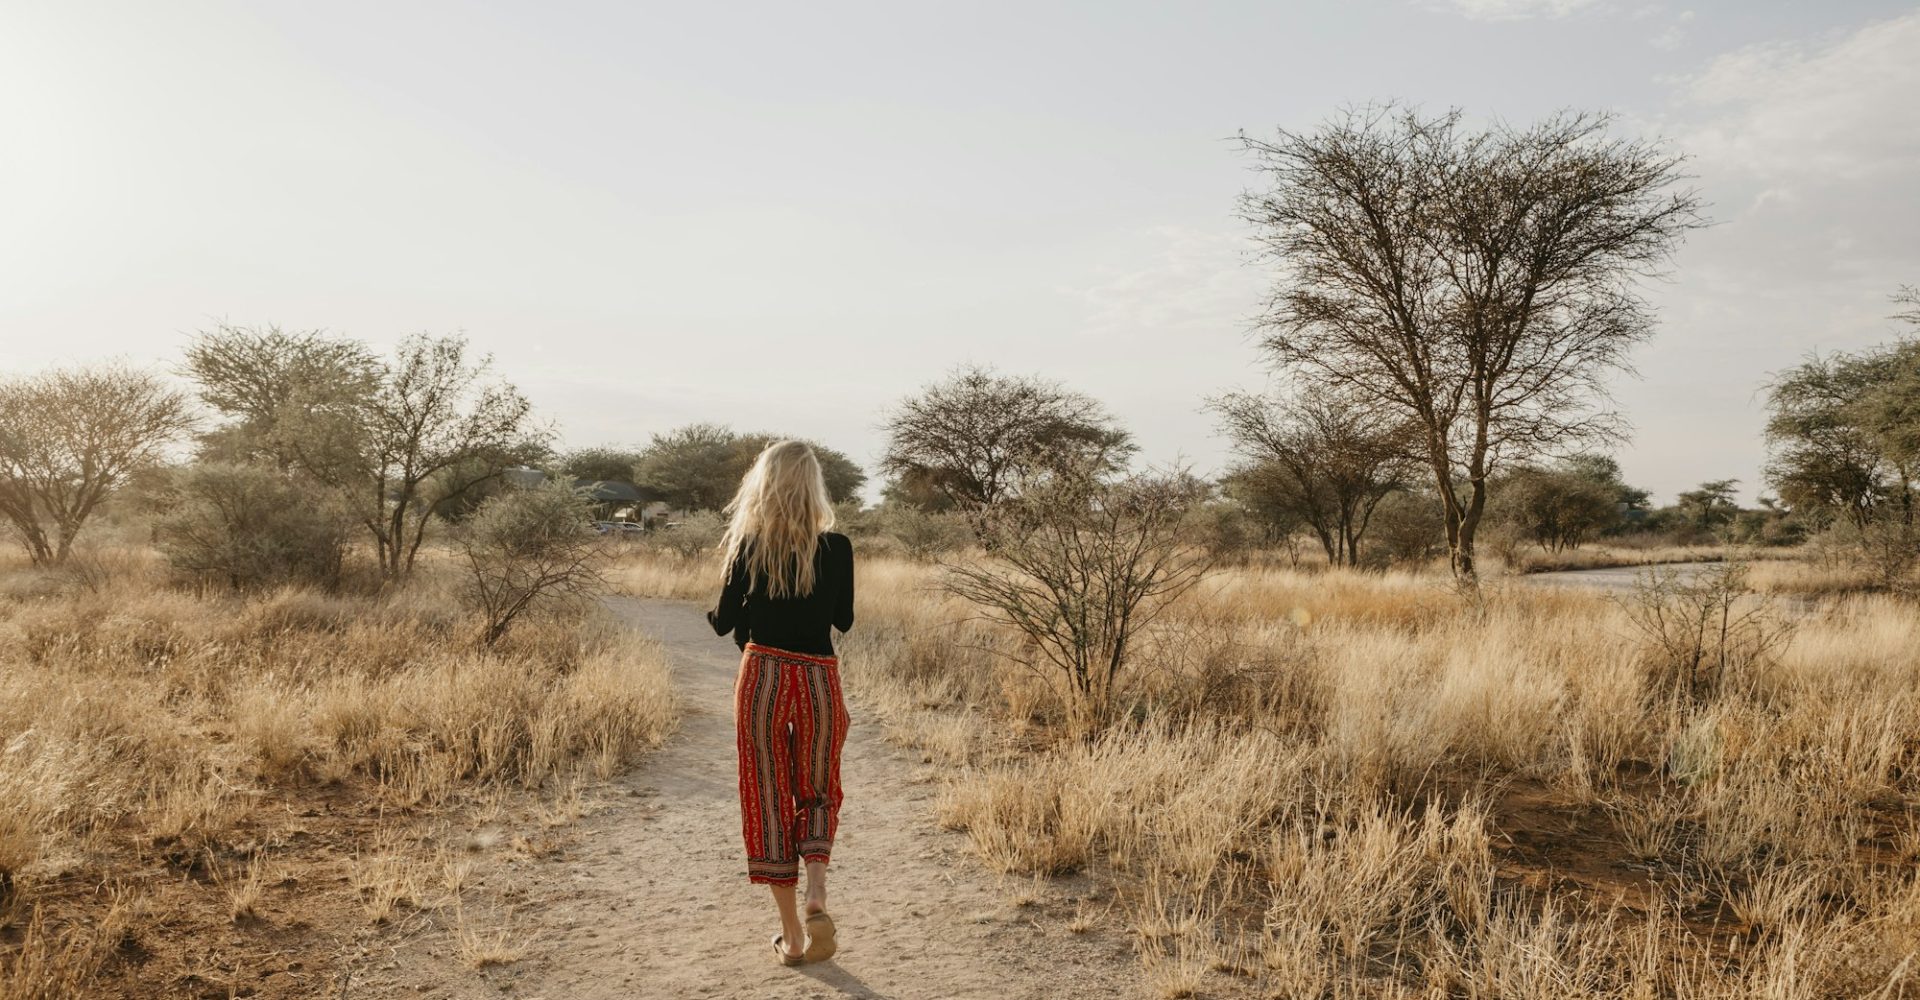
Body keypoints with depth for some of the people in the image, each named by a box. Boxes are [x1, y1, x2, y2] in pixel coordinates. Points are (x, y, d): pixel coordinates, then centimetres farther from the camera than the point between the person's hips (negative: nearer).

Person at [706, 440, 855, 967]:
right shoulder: (837, 548, -6)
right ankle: (817, 894, -5)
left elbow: (725, 622, -1)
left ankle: (792, 935, 14)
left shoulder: (749, 547, -5)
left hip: (762, 676, 0)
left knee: (768, 800, 10)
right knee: (818, 793, 19)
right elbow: (843, 620, 5)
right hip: (820, 680, 1)